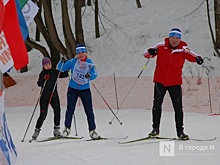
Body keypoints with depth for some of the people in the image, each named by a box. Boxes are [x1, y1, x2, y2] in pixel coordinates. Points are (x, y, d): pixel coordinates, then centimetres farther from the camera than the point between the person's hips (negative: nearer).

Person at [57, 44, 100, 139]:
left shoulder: (89, 63, -1)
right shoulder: (73, 62, -3)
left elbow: (95, 74, -8)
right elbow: (61, 69, 2)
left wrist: (90, 75, -29)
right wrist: (61, 62, -18)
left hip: (85, 90, 0)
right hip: (73, 89, 0)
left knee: (89, 111, -1)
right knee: (70, 110, 3)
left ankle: (92, 131, 7)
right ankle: (67, 129, 21)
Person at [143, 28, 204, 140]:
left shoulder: (183, 49, -6)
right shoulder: (161, 46, -5)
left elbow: (191, 55, -21)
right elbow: (146, 54, -2)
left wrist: (197, 58, -43)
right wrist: (150, 52, -25)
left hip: (175, 83, 0)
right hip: (160, 81, 0)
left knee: (178, 107, 2)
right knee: (157, 105, 4)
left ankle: (180, 131, 13)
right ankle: (155, 128, 20)